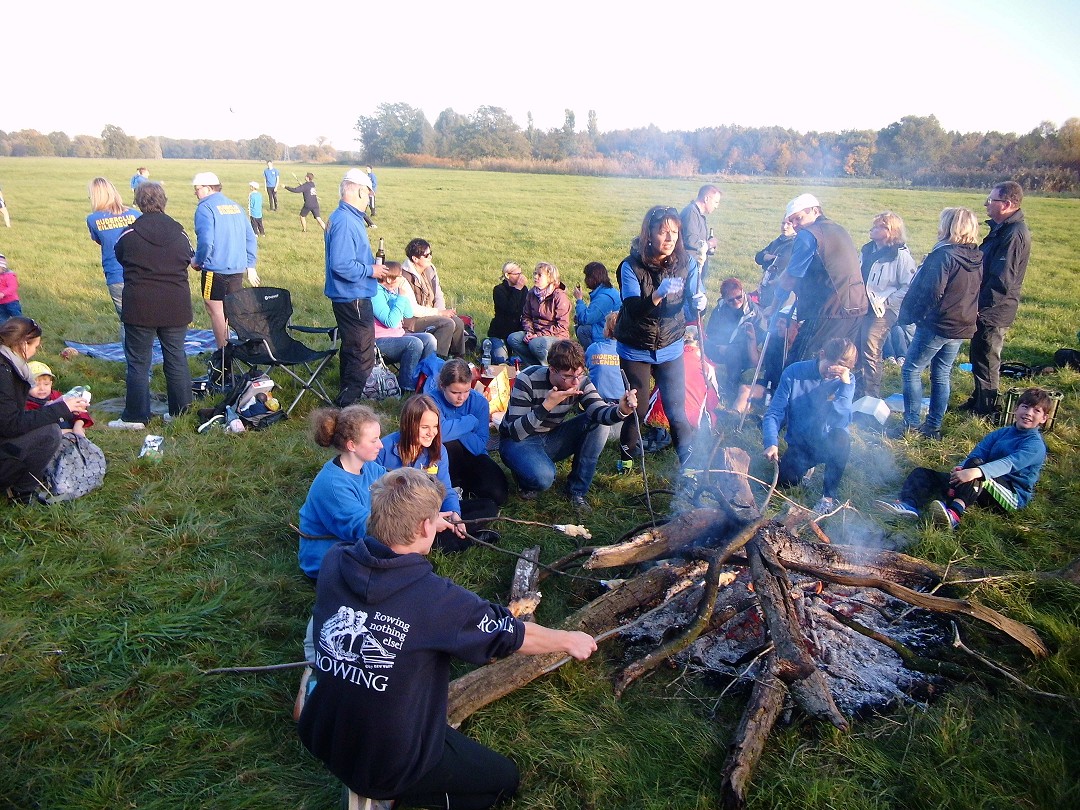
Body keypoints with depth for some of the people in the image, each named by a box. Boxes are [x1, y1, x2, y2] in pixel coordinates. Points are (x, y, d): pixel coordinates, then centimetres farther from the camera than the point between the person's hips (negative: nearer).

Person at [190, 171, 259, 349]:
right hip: (238, 268, 7)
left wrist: (197, 261, -4)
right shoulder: (236, 206, 12)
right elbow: (250, 238, 13)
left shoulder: (205, 208, -10)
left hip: (215, 269, -7)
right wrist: (250, 266, 17)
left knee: (215, 311, 4)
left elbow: (205, 241, -20)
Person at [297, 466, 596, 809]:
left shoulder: (334, 562, -13)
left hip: (321, 739, 6)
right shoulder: (439, 600, -27)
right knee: (504, 778, 15)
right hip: (386, 766, -6)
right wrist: (570, 640, 8)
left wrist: (410, 526, 24)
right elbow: (518, 636, -9)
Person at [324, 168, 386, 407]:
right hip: (353, 298, -11)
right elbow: (341, 265, -30)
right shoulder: (345, 222, -23)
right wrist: (371, 270, -18)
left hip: (350, 297, 11)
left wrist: (373, 267, 13)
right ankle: (349, 402, 3)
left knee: (352, 348, 22)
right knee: (362, 354, -5)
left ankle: (347, 395, 37)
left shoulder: (345, 217, 11)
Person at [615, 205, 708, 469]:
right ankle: (628, 455, 34)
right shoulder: (631, 266, -18)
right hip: (635, 350, -1)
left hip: (671, 348, 1)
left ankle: (689, 462, 17)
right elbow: (633, 310, -28)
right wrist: (658, 294, -45)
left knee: (676, 408, 1)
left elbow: (690, 311, -5)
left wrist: (698, 304, -29)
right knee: (637, 408, 9)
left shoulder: (686, 263, -10)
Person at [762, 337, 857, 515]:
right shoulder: (794, 372, -12)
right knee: (785, 480, -23)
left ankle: (830, 496, -17)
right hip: (800, 444, 1)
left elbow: (841, 422, -26)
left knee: (841, 436, -35)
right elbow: (774, 413, -13)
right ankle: (807, 465, 16)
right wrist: (771, 443, -29)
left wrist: (845, 384, -31)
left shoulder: (847, 380, -11)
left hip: (829, 444, -1)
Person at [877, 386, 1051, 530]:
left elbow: (1009, 464, -23)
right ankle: (908, 505, -38)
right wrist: (961, 469, -22)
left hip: (1014, 496, -7)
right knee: (922, 473, -5)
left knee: (976, 465, -35)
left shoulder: (1035, 444, -4)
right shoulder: (999, 434, 16)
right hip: (985, 488, 7)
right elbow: (977, 453, 1)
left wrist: (975, 471, -41)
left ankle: (955, 513, -56)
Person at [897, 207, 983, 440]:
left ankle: (911, 423, 2)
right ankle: (934, 425, 19)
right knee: (942, 375, 14)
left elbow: (931, 292, -20)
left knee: (911, 371, 2)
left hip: (936, 325, -8)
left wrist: (909, 315, -10)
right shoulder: (978, 259, 8)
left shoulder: (944, 255, -18)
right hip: (962, 327, 8)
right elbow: (975, 293, 16)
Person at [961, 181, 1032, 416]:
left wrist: (980, 306, -22)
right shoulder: (1002, 229, 11)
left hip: (993, 312, -10)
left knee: (986, 361, 2)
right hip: (988, 310, 10)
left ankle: (986, 410, 14)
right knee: (979, 357, 20)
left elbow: (1002, 281, -26)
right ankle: (978, 402, 33)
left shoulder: (1015, 234, -21)